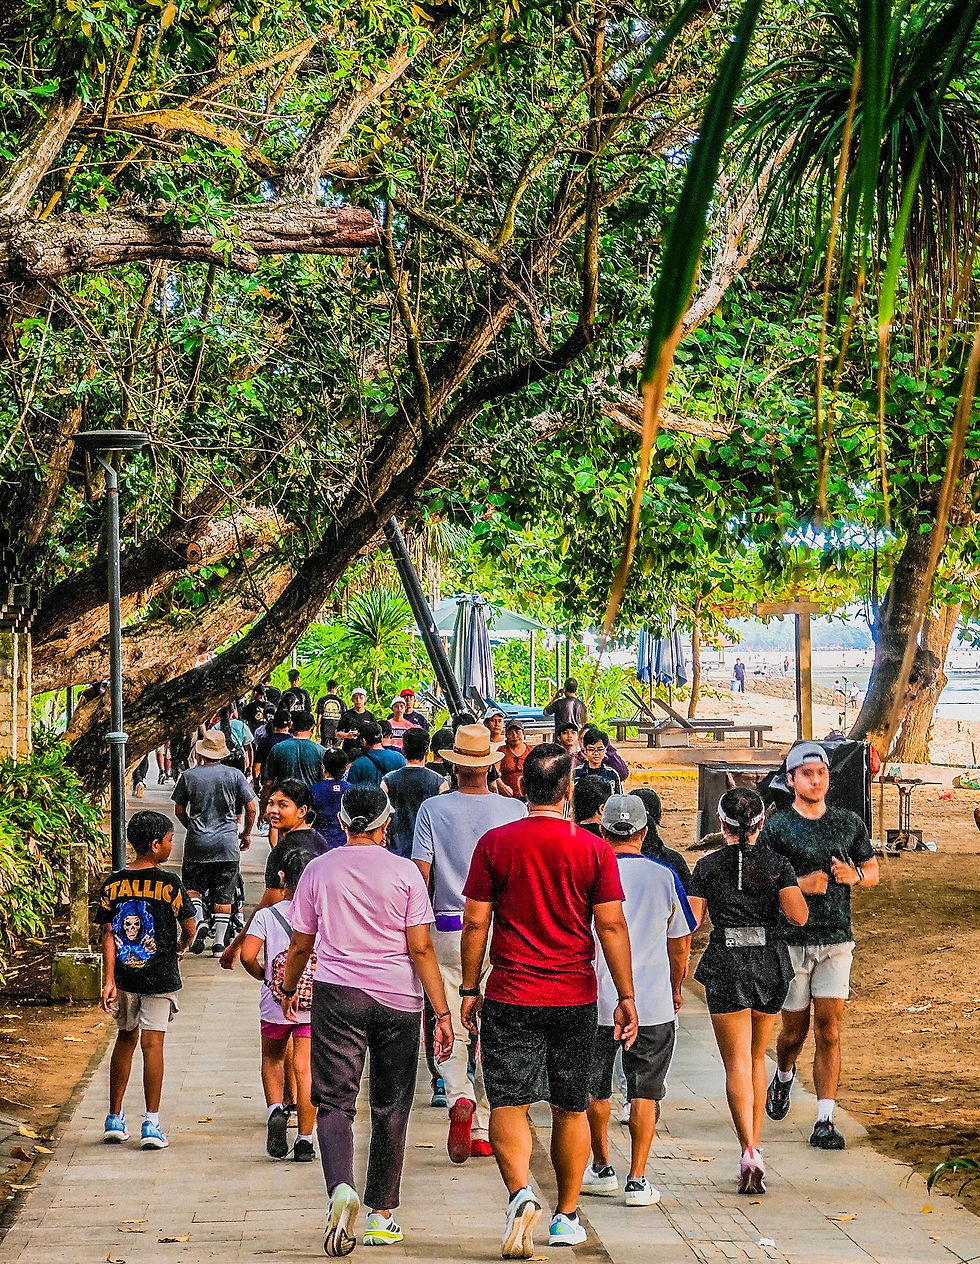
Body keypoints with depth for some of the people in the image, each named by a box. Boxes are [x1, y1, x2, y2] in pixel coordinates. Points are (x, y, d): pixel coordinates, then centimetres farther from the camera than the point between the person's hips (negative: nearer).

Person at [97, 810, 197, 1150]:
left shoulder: (113, 884, -1)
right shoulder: (169, 884, -12)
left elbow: (108, 933, -4)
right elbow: (190, 926, -4)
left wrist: (109, 979, -4)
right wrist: (181, 947, 19)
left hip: (123, 975, 4)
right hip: (159, 977, -4)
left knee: (125, 1039, 17)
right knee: (152, 1043, -1)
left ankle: (114, 1120, 22)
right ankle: (151, 1125, -3)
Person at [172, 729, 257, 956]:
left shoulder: (188, 776, -1)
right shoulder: (235, 775, -1)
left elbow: (179, 811, 7)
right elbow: (251, 808, 0)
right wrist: (246, 833, 17)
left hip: (197, 844, -1)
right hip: (227, 844, 1)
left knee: (192, 886, 15)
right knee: (224, 895, 7)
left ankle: (199, 920, -10)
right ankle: (219, 942, 6)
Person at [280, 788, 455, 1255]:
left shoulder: (319, 870, 2)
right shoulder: (404, 871, -2)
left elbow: (300, 944, 10)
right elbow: (421, 949, -6)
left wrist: (288, 989, 28)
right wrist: (442, 1012, -4)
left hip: (337, 994, 0)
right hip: (398, 999, 0)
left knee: (334, 1101, 0)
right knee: (390, 1108, 12)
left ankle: (341, 1187, -28)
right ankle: (381, 1216, 17)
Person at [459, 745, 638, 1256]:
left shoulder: (494, 843, -3)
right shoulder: (594, 848, -3)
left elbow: (475, 922, -1)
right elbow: (611, 925, -4)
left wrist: (470, 989, 8)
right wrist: (626, 997, 1)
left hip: (511, 997, -1)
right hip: (574, 1000, 1)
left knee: (508, 1103, 1)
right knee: (570, 1108, 12)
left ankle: (519, 1191, -23)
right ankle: (567, 1216, 19)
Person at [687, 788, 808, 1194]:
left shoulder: (708, 866, -3)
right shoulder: (778, 863, 0)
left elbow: (690, 920, -5)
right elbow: (798, 916, -10)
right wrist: (796, 889, 9)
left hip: (726, 965, -2)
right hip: (770, 964, 2)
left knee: (737, 1062, -3)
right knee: (757, 1057, 19)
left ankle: (749, 1150, -21)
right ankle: (754, 1146, 23)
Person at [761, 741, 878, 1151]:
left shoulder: (849, 823, 8)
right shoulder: (776, 828, -2)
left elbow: (873, 871, 17)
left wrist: (854, 875, -5)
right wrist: (801, 884, -20)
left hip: (836, 940, 2)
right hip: (791, 942, -2)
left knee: (829, 1032, -5)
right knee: (794, 1030, 9)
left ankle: (825, 1121, -3)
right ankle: (783, 1077, 43)